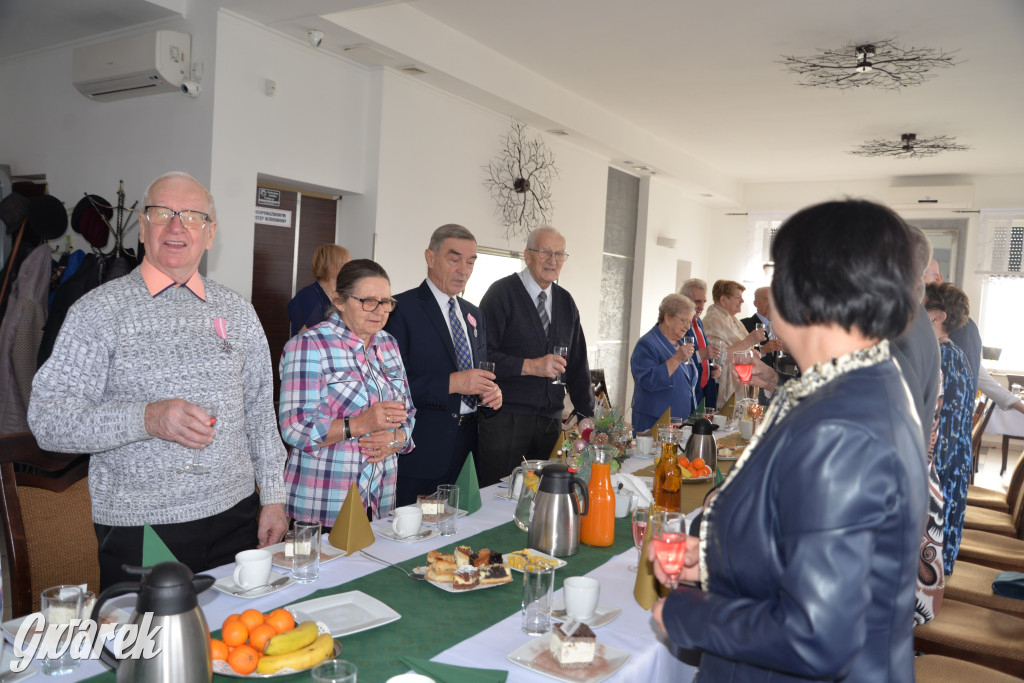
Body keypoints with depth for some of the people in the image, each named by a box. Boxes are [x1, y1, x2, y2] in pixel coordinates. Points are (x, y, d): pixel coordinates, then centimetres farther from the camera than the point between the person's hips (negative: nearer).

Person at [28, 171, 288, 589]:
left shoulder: (238, 312, 8)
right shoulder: (98, 311, -4)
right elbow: (48, 419, -10)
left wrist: (273, 497, 7)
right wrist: (147, 418, -24)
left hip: (235, 519, 3)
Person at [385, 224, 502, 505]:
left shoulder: (473, 313, 16)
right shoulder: (401, 309, -8)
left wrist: (492, 392, 1)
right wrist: (451, 383, -20)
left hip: (468, 444, 7)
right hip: (422, 448, -6)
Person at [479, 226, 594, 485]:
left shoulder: (566, 301, 14)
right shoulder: (502, 293, -5)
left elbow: (577, 364, 17)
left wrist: (588, 414, 11)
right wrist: (529, 366, -19)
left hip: (551, 419, 6)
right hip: (505, 418, -5)